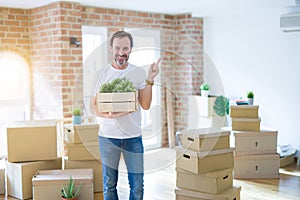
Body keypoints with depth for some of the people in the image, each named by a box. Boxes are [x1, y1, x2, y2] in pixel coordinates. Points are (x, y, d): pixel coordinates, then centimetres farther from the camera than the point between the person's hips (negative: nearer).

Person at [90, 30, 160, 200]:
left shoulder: (139, 73, 2)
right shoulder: (102, 74, 1)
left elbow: (146, 105, -2)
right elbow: (94, 107, -1)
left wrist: (150, 80, -12)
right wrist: (110, 114, -21)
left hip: (133, 137, 1)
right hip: (108, 137, 0)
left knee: (137, 186, 6)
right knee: (109, 185, 10)